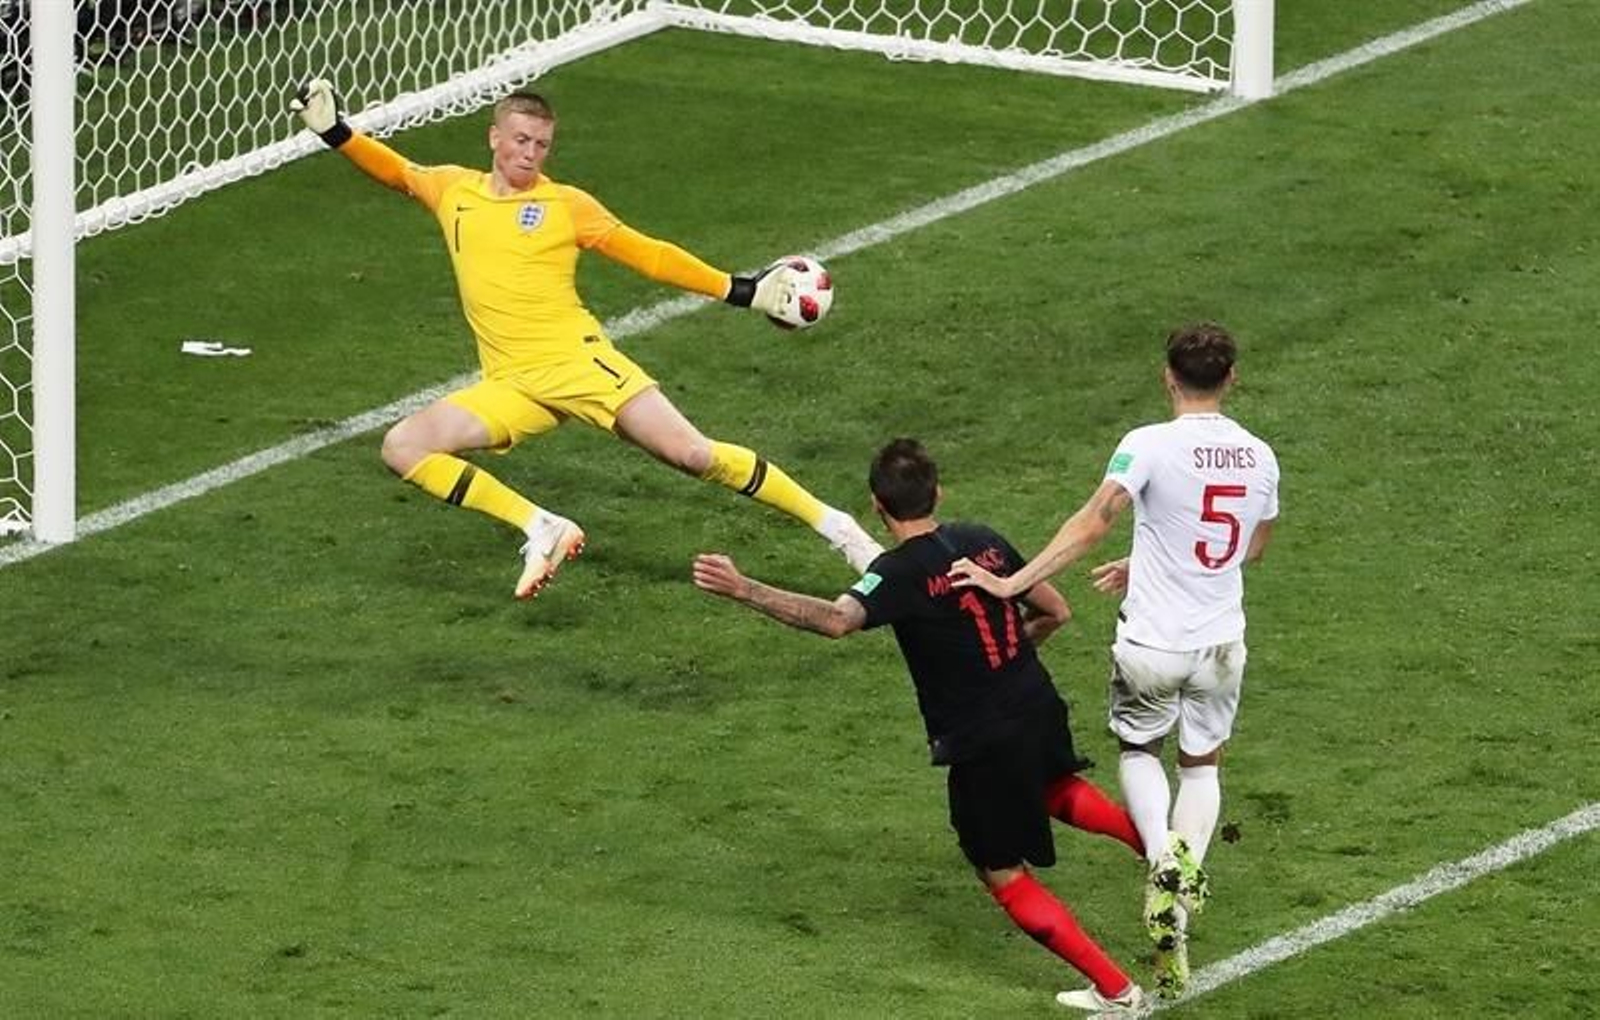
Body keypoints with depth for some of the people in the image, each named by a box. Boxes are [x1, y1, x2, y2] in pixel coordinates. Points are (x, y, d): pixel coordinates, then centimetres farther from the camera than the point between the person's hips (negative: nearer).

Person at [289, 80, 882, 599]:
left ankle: (832, 525, -2)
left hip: (577, 363, -3)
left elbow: (647, 255, 7)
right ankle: (542, 529, -16)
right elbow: (395, 170, 29)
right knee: (403, 448, -16)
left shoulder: (564, 205, 4)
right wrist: (333, 130, 16)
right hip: (510, 387, 3)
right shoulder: (454, 190, 12)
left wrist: (742, 291, 3)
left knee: (692, 454, -15)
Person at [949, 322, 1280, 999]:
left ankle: (1162, 855, -3)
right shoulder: (1259, 458, 2)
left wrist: (1012, 584, -20)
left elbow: (1092, 524, -23)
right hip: (1222, 645, 3)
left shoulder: (1150, 446, -15)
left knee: (1139, 751, 24)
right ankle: (1184, 892, 7)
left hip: (1151, 644, -3)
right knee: (1202, 764, 23)